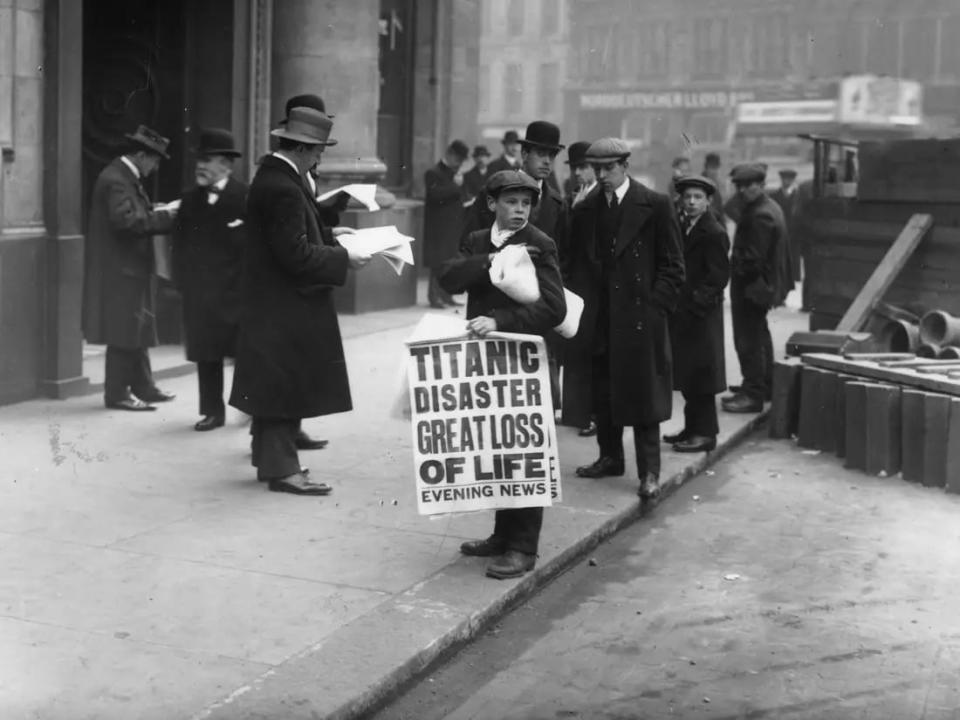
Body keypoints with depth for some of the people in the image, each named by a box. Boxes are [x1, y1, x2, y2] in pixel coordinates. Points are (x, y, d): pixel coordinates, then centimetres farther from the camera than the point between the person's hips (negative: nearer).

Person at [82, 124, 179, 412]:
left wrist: (155, 212, 1)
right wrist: (164, 217, -22)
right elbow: (126, 220, -28)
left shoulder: (127, 177, 15)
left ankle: (143, 387, 23)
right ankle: (117, 393, 4)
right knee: (124, 333, -4)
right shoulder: (116, 180, -18)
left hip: (130, 267, 11)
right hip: (120, 269, -11)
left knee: (137, 330, 15)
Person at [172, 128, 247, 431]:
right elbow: (180, 244, 10)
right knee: (206, 353, 8)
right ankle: (212, 411, 17)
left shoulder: (245, 197, -9)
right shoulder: (191, 199, 7)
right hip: (199, 294, 5)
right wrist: (182, 282, 3)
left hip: (236, 292, -4)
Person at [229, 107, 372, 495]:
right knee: (285, 385, -2)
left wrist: (327, 234, 13)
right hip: (285, 305, -10)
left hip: (273, 301, 10)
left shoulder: (271, 176, 9)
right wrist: (343, 258, -16)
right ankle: (280, 467, 5)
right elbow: (296, 255, -25)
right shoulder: (284, 188, -23)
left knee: (277, 385, 17)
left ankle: (273, 459, 28)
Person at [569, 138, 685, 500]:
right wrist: (579, 306, 2)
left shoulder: (656, 206, -3)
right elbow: (578, 266, 14)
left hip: (640, 316, -4)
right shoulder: (585, 210, 9)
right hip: (599, 317, 5)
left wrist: (656, 307, -10)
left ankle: (649, 472, 4)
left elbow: (672, 265, -3)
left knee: (643, 393, -2)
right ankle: (610, 457, 26)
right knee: (602, 392, 11)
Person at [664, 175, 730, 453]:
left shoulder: (714, 234, -12)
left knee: (700, 375, -4)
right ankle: (692, 428, 22)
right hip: (683, 315, 8)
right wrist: (677, 301, 7)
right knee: (687, 375, 13)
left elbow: (719, 276, -15)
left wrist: (695, 302, -19)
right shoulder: (684, 227, 14)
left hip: (700, 315, -8)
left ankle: (705, 433, 3)